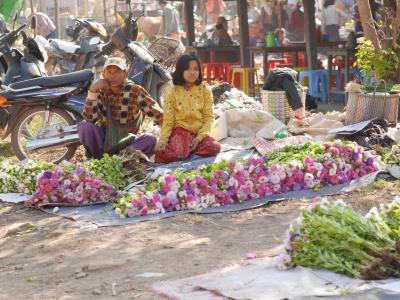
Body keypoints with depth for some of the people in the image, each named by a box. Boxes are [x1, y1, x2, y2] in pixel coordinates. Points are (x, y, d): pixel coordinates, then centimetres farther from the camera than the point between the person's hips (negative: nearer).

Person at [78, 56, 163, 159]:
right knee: (84, 126, -27)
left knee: (151, 140, -29)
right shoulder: (101, 91, -3)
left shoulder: (135, 91, -8)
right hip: (103, 140, 1)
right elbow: (90, 119, -16)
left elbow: (158, 114, -11)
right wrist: (92, 91, -24)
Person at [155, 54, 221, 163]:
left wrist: (200, 136, -14)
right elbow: (168, 120, -1)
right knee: (175, 155, -34)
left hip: (200, 132, 3)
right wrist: (163, 140, -17)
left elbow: (209, 117, 1)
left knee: (215, 147, -28)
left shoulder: (205, 90, 3)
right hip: (180, 131, -3)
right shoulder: (172, 92, 0)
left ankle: (186, 151, -5)